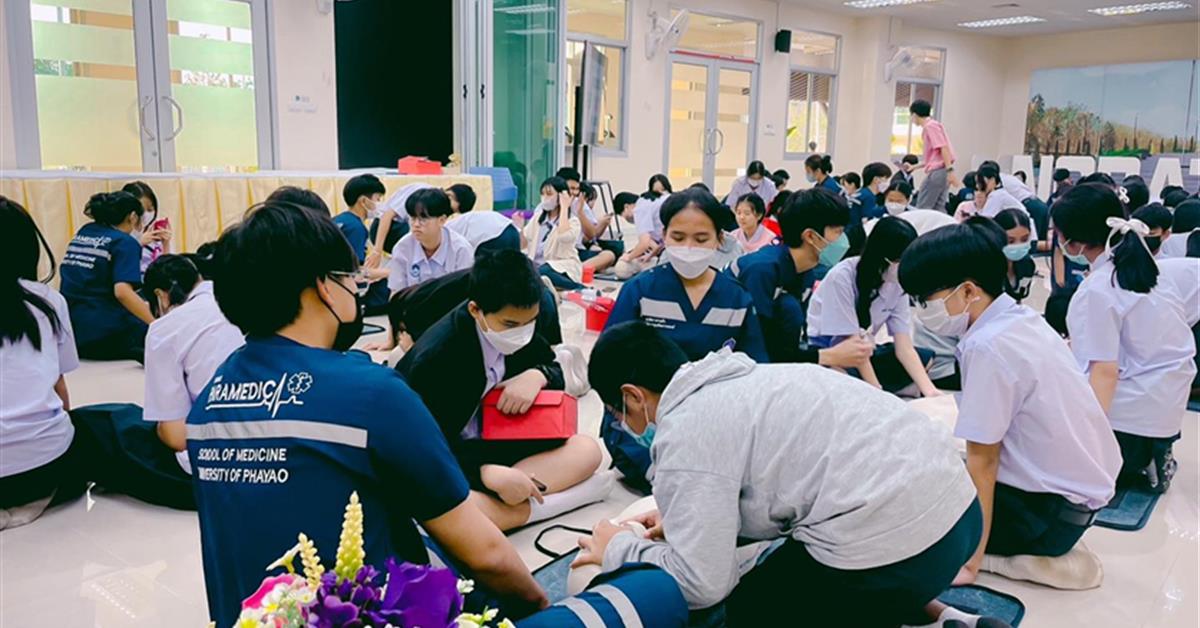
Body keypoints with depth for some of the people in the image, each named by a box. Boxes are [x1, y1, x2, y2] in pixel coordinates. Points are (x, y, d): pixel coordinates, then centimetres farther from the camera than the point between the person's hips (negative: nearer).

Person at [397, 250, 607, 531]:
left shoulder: (519, 327, -8)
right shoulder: (436, 358, -26)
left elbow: (555, 371, 8)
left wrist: (537, 376, -18)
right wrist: (490, 475, -40)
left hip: (488, 445, 6)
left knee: (586, 449, -9)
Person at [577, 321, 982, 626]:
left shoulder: (683, 434, -8)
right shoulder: (740, 380, 19)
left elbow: (701, 584, -9)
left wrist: (620, 550, 9)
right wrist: (679, 520, 29)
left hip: (895, 551, -9)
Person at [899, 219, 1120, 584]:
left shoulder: (986, 347, -24)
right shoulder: (1022, 318, 1)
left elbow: (982, 461, -21)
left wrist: (970, 561, -15)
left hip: (1054, 510, -9)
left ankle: (1035, 557, 0)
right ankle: (1038, 546, 12)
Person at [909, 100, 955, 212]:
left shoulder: (930, 126, -7)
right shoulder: (928, 127, 21)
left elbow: (943, 148, -17)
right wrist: (914, 167, 31)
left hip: (937, 171, -10)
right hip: (938, 171, 10)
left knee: (922, 208, -8)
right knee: (938, 208, 6)